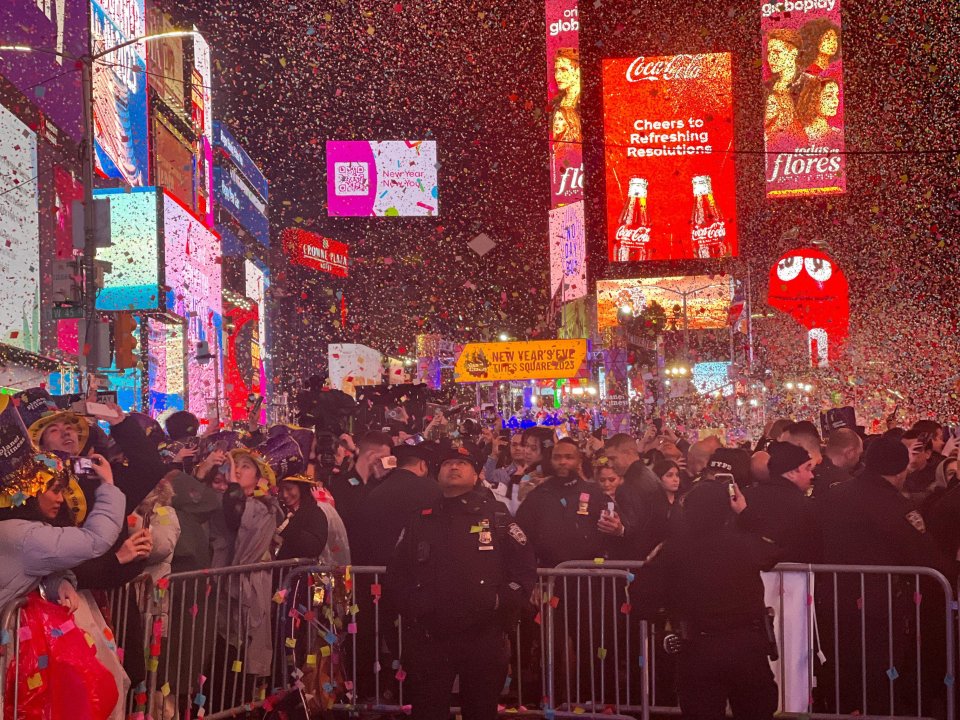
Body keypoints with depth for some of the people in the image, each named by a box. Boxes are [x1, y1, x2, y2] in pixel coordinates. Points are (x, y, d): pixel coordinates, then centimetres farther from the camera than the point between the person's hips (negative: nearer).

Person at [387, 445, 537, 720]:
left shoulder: (496, 516, 7)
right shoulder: (420, 521, 14)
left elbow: (525, 567, 3)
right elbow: (396, 574, 14)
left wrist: (503, 603, -10)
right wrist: (411, 605, -4)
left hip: (484, 637, -1)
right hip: (427, 638, 1)